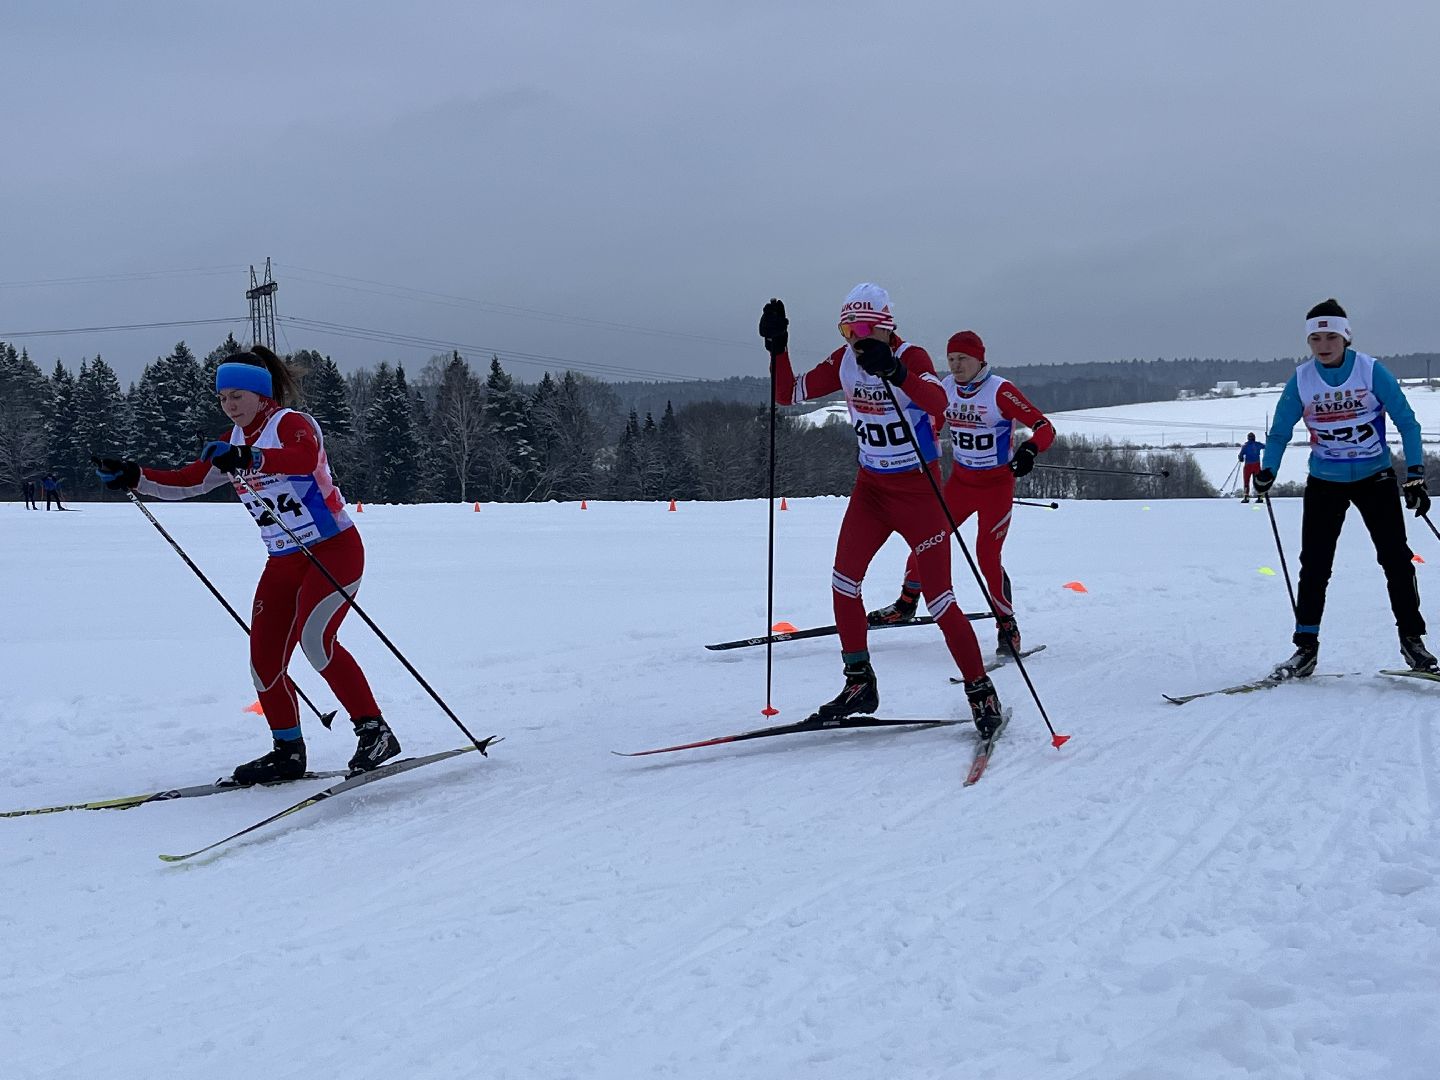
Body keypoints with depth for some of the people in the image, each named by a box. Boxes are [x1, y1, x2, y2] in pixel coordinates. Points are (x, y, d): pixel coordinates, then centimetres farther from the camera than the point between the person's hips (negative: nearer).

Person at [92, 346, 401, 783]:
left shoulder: (291, 423, -12)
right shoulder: (233, 442, 11)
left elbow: (305, 457, -36)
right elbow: (186, 482, 14)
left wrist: (246, 459, -49)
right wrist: (132, 476, 0)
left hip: (335, 549, -8)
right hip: (284, 561, 8)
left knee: (315, 638, -26)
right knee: (264, 659, 2)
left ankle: (375, 732, -18)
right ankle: (288, 751, 15)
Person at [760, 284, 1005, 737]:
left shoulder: (912, 358, -17)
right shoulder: (843, 362, 0)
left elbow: (937, 401, -38)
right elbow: (788, 394, 4)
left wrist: (893, 372, -54)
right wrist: (777, 348, -11)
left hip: (918, 489, -5)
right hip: (871, 485, 5)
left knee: (939, 599, -7)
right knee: (844, 579, -9)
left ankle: (981, 692, 8)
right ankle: (859, 683, 5)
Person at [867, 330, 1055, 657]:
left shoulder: (1000, 391, -19)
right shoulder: (946, 388, -3)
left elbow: (1045, 428, -22)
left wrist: (1029, 449, -42)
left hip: (997, 485, -5)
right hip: (960, 481, 5)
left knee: (987, 556, -13)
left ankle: (1008, 627, 4)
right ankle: (906, 603, 27)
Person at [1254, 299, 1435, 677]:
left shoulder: (1371, 370, -12)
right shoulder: (1300, 380, -6)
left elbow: (1406, 421, -7)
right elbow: (1280, 432, 5)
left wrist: (1415, 475, -14)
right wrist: (1266, 472, -10)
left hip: (1375, 478, -1)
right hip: (1324, 483, 1)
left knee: (1396, 558, -3)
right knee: (1314, 565, -2)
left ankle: (1411, 638, 9)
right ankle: (1306, 646, 4)